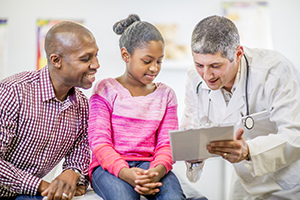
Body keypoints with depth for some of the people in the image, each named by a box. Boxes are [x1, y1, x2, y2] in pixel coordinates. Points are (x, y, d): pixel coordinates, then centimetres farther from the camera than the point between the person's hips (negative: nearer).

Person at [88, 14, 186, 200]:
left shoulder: (166, 94, 14)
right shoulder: (105, 90, 3)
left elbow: (167, 143, 5)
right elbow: (99, 141, -5)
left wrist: (158, 170, -19)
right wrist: (124, 172, -24)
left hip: (149, 165, 3)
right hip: (109, 166, -2)